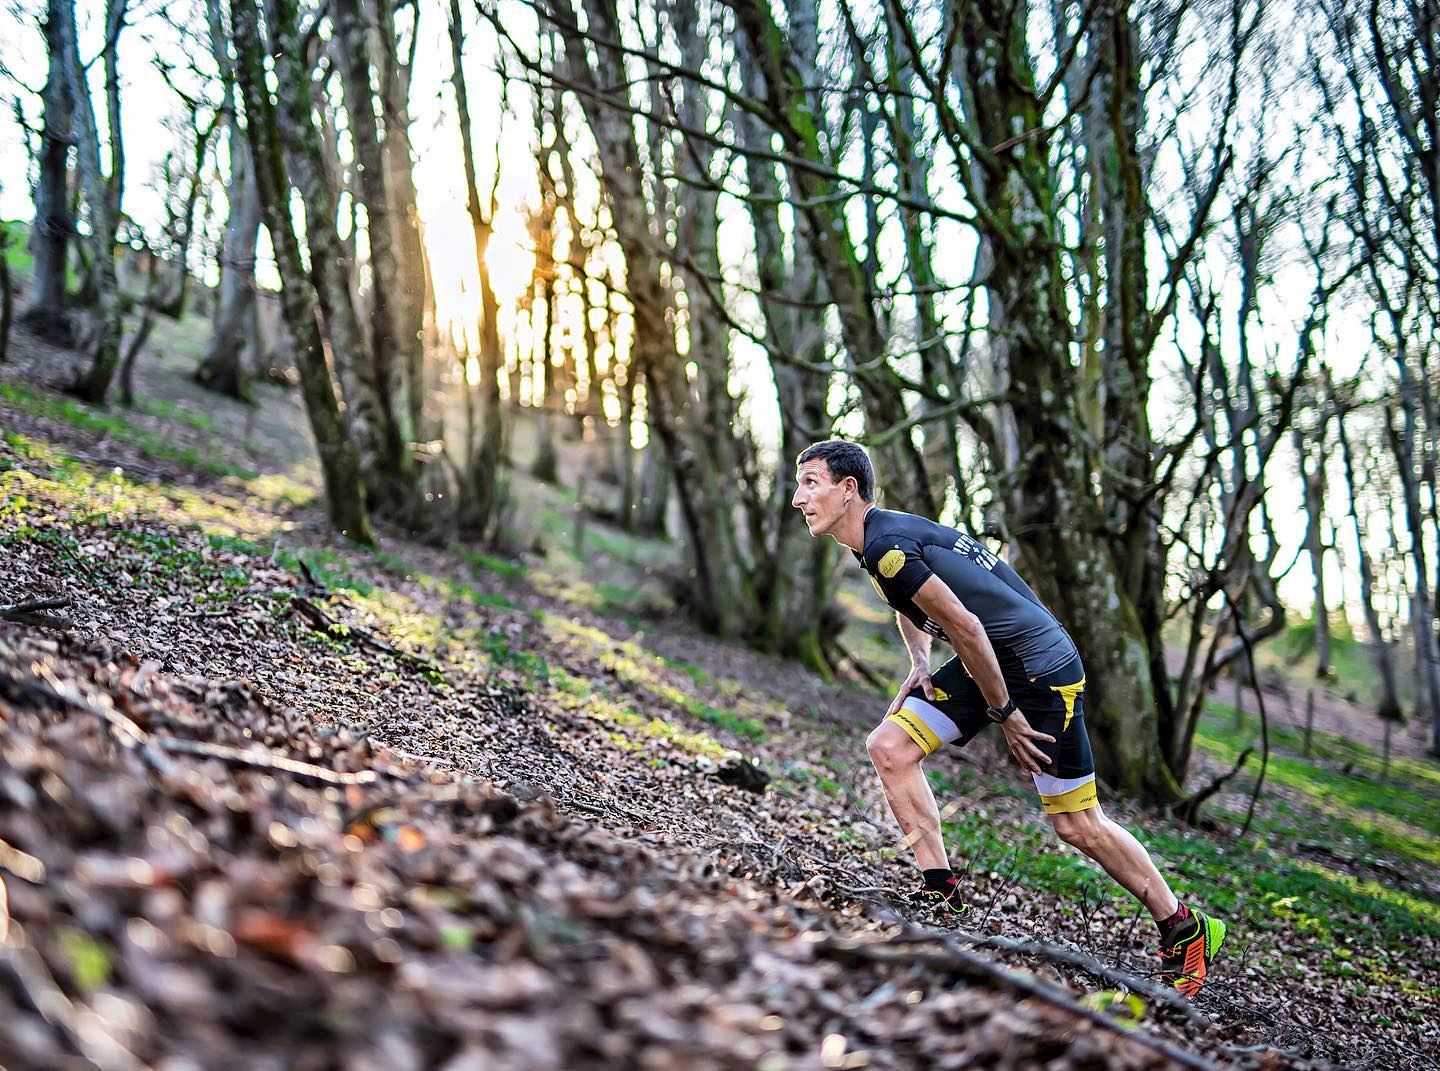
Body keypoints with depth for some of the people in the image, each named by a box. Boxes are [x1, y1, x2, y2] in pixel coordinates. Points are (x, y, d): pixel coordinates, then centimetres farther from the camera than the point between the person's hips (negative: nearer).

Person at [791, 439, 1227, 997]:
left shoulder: (887, 546, -23)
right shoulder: (882, 534, 7)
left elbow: (966, 626, -24)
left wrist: (1005, 712, -15)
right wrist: (919, 662, 8)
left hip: (1040, 667, -9)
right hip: (987, 662, 9)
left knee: (1077, 825, -2)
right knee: (889, 746, -3)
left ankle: (1186, 930, 16)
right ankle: (941, 895, 2)